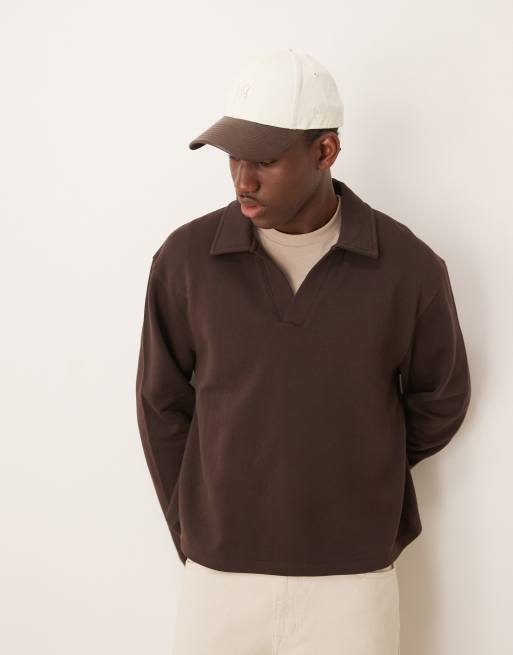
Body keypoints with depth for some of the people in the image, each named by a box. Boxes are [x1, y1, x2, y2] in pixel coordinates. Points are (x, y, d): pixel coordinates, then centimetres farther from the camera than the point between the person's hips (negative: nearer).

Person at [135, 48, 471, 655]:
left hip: (352, 583, 0)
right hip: (219, 578, 1)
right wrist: (193, 532, 6)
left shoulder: (409, 267, -10)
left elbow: (439, 401, 6)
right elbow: (163, 407, 3)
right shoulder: (186, 258, -8)